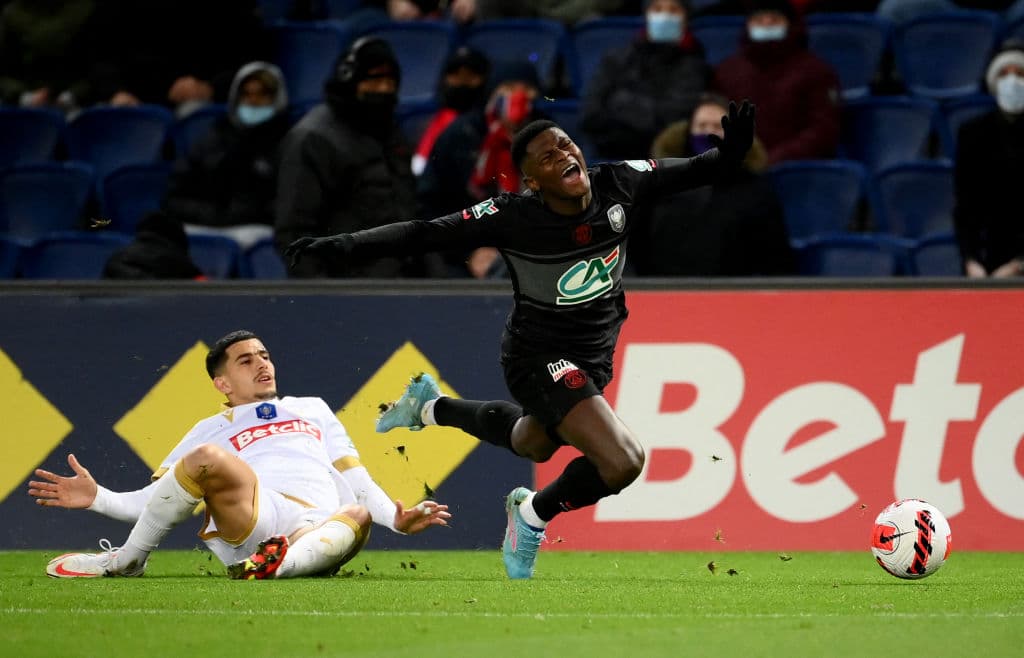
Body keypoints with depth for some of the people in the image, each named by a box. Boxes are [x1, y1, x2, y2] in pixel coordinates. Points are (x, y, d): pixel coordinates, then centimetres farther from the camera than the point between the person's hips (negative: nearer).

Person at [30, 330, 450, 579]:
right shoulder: (211, 431, 30)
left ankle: (278, 566, -57)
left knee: (358, 515, -34)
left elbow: (359, 486, 27)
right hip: (246, 530, -1)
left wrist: (398, 519, 7)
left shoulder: (313, 410, 35)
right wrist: (97, 498, 4)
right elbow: (153, 502, 22)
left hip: (317, 534, 1)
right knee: (208, 457, -30)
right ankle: (129, 559, -16)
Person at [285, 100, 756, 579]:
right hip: (539, 356, -6)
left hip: (595, 355, 7)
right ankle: (534, 514, 4)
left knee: (533, 443, 34)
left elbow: (694, 171, -7)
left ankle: (431, 406, 56)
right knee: (621, 461, -23)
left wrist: (728, 155, -29)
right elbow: (425, 235, -23)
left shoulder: (618, 186, -15)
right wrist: (344, 246, -30)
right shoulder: (513, 217, -26)